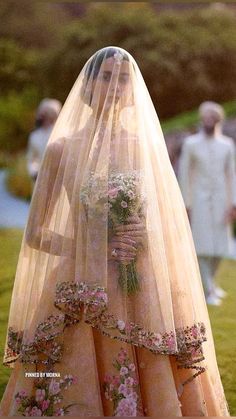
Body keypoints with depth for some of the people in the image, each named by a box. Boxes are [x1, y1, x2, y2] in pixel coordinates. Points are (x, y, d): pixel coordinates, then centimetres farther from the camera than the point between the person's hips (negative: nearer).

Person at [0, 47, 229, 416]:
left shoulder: (147, 147, 8)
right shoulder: (63, 148, 2)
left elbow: (173, 228, 13)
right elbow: (36, 233, 3)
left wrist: (146, 238, -8)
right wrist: (90, 247, -11)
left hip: (143, 293, 2)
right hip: (82, 295, -2)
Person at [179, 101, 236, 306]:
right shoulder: (191, 143, -1)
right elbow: (185, 174, 0)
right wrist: (186, 203, -4)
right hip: (199, 201, -3)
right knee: (203, 245, -8)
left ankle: (209, 282, 27)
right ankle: (208, 291, -4)